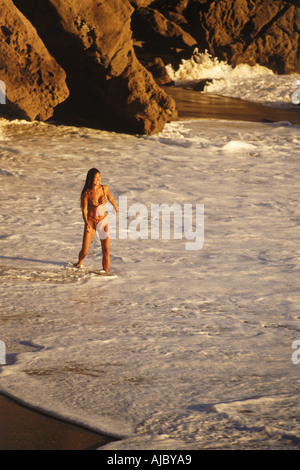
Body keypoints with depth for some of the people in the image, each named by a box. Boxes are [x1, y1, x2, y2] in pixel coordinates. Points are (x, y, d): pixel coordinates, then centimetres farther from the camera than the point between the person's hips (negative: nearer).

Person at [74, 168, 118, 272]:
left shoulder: (104, 188, -4)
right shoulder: (86, 193, -13)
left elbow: (110, 197, 18)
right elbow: (84, 209, -13)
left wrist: (115, 206, 36)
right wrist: (87, 223, -28)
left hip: (103, 221, 2)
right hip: (90, 222, -2)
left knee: (106, 251, -6)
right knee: (84, 251, -3)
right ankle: (79, 263, 31)